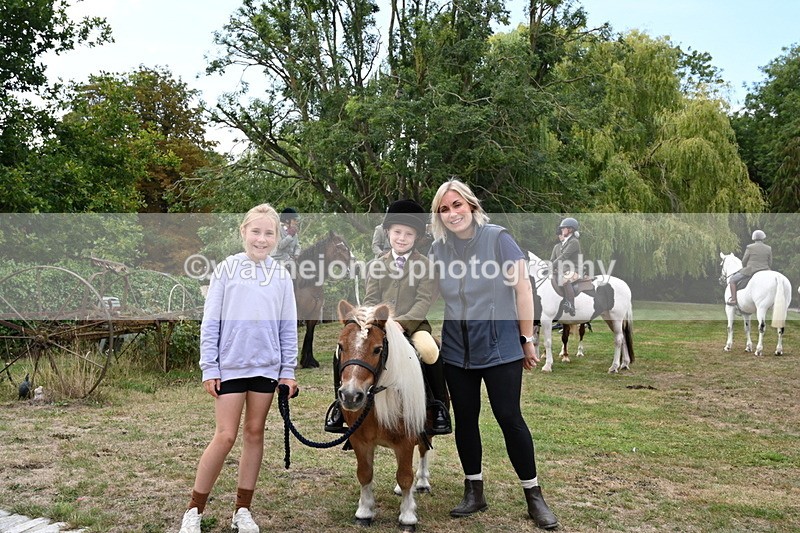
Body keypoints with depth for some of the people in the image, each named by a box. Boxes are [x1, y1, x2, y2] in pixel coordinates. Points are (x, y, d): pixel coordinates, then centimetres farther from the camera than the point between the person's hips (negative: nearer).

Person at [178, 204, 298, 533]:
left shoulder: (281, 276, 3)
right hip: (230, 366, -2)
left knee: (255, 433, 9)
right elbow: (210, 323, -2)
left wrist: (288, 371, 3)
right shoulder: (227, 269, -3)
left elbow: (289, 328, 6)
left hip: (267, 367, 3)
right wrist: (209, 368, -5)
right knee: (225, 436, -3)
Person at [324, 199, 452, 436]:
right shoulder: (379, 264, 12)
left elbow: (424, 301, -7)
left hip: (412, 324, -3)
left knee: (430, 351, -32)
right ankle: (341, 403, 6)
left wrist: (401, 322, -21)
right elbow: (371, 299, 7)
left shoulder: (425, 264, 2)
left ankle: (439, 407, -11)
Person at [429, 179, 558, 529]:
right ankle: (474, 491, 25)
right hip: (456, 349, 4)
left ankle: (534, 496, 12)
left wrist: (527, 339, -8)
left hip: (500, 346, -4)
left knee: (509, 417, -2)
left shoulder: (498, 238, -9)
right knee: (465, 418, 10)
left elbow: (522, 287, -8)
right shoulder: (438, 249, 2)